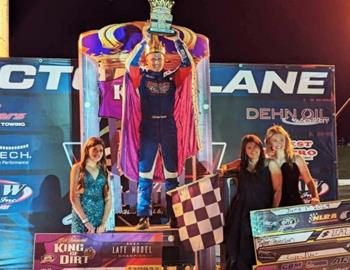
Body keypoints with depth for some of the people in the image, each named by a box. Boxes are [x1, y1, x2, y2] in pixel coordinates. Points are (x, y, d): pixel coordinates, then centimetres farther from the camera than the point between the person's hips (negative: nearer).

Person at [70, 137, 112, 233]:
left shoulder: (104, 171, 10)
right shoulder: (78, 168, 1)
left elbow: (108, 199, 5)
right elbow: (74, 197, -6)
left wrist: (103, 223, -4)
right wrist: (85, 221, -12)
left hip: (100, 218, 3)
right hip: (81, 218, -3)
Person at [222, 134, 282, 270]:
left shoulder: (270, 165, 1)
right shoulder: (241, 166, 11)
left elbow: (278, 191, -3)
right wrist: (224, 170, 4)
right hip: (241, 213, 3)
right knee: (239, 249, 5)